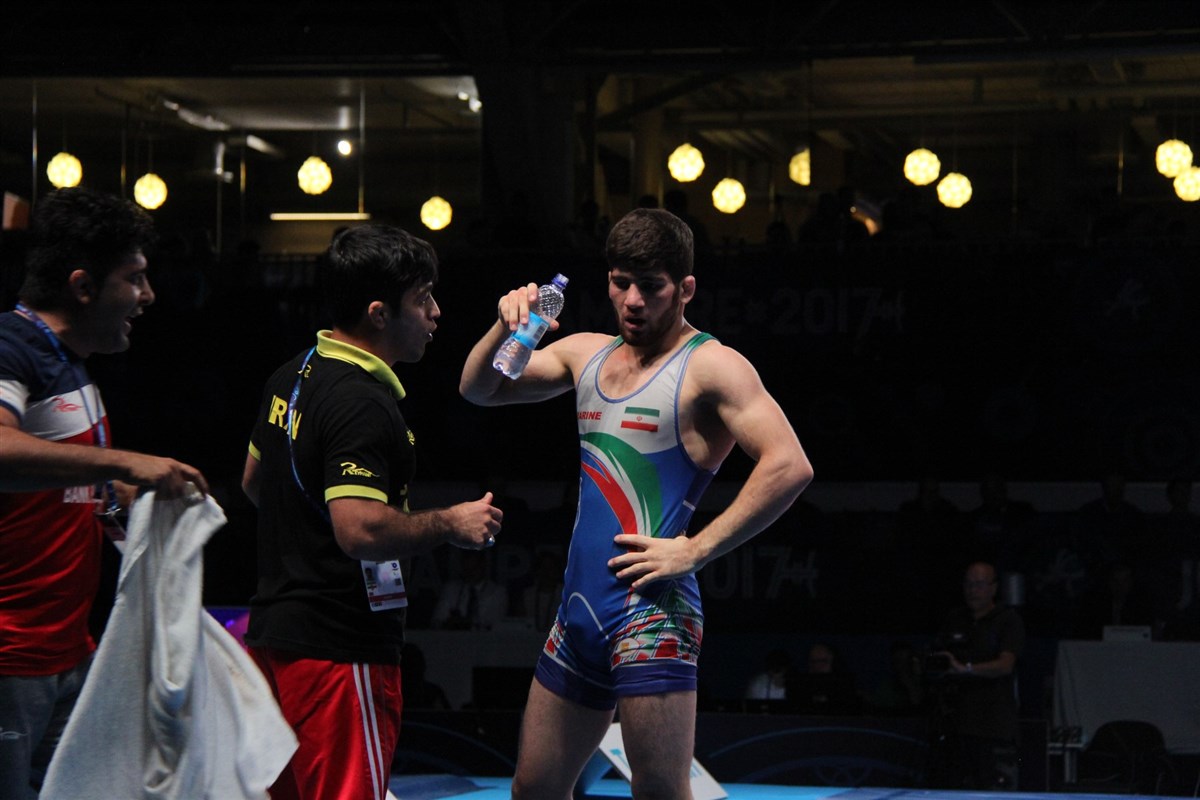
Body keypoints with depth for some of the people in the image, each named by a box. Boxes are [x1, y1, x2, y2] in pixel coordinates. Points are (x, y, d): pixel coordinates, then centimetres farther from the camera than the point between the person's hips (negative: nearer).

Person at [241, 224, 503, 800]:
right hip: (340, 648, -10)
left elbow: (253, 481, 25)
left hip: (274, 631, 10)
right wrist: (449, 525, -16)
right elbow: (360, 529, -29)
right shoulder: (361, 402, -20)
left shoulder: (292, 377, 11)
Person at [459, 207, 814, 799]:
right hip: (579, 605, 8)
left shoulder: (709, 367, -7)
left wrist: (695, 550, -19)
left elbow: (789, 467, -18)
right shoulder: (586, 354, 16)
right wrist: (506, 328, -1)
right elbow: (478, 390, 20)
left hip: (650, 610, -8)